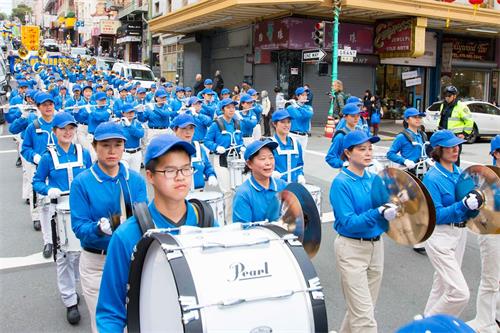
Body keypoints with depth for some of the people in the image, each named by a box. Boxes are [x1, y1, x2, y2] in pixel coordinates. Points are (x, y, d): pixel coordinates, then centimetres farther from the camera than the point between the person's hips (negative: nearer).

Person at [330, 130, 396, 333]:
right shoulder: (341, 183, -13)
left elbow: (385, 210, 10)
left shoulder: (373, 179, 6)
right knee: (364, 314, -4)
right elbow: (349, 223, -19)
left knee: (360, 308, 18)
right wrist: (378, 214, -29)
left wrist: (392, 212, -10)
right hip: (352, 249, -6)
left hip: (376, 246, 7)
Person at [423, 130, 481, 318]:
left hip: (459, 232, 8)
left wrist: (475, 201, -3)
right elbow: (436, 215, -21)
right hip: (440, 236, -8)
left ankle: (428, 319, 41)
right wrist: (464, 205, -30)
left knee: (443, 284, 22)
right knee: (460, 292, -11)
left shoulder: (458, 172, 6)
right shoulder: (432, 178, -17)